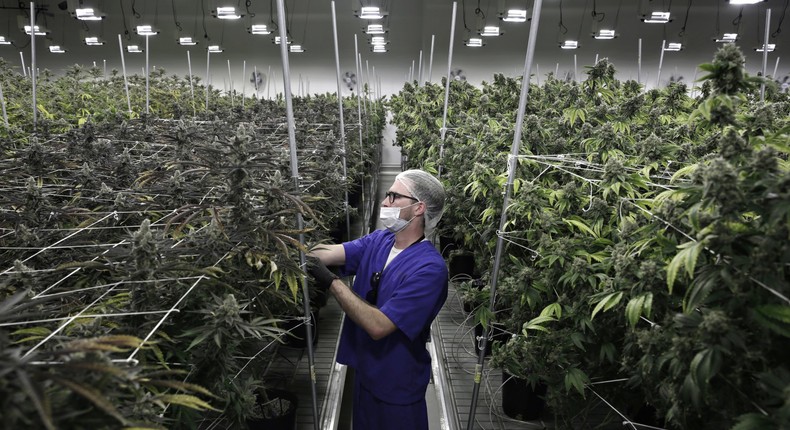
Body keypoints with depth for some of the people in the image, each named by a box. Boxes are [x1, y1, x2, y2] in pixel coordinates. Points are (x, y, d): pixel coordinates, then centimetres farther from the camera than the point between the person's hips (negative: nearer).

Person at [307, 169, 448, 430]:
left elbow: (378, 326, -30)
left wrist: (332, 282, -27)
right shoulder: (378, 241, -4)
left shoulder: (430, 268, -28)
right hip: (365, 369, 6)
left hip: (398, 383, -6)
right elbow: (325, 252, -14)